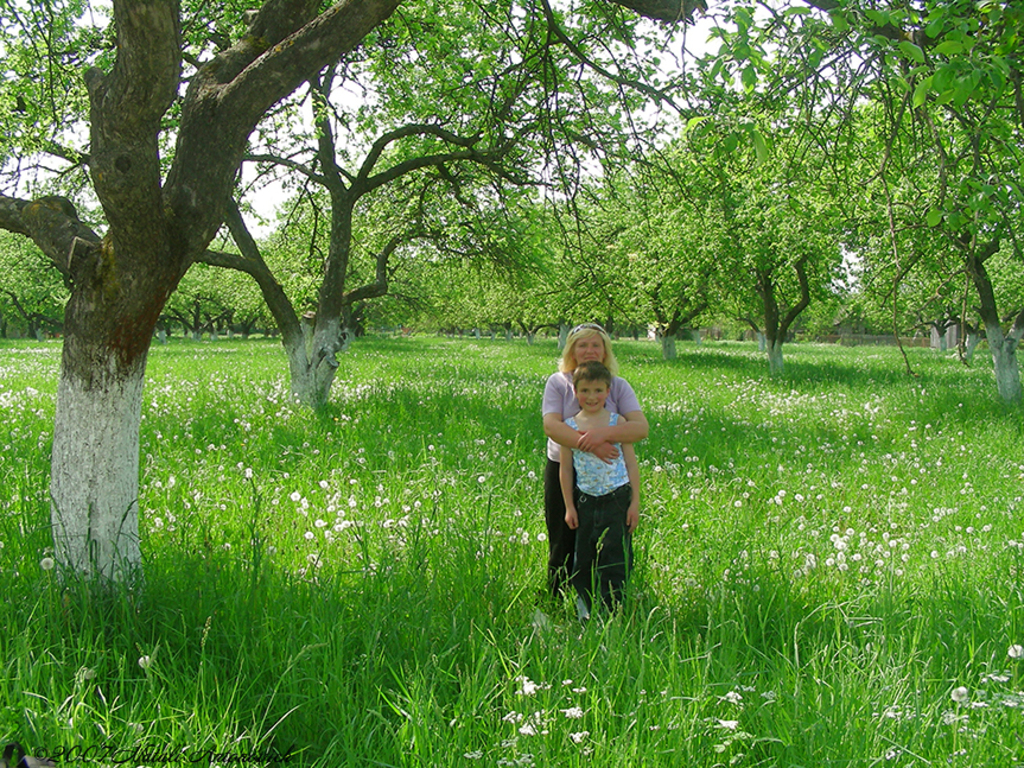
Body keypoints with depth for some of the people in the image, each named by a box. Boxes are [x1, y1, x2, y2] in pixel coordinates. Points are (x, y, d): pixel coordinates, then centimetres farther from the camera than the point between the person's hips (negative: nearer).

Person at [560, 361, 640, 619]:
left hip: (617, 499, -2)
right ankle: (585, 606, 25)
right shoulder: (570, 426, 1)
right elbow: (565, 469, 6)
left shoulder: (618, 422, -2)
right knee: (583, 557, 9)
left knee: (614, 556, 0)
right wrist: (569, 507, 5)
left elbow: (631, 464, 1)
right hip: (586, 501, 2)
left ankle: (610, 610, 11)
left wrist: (635, 502, -2)